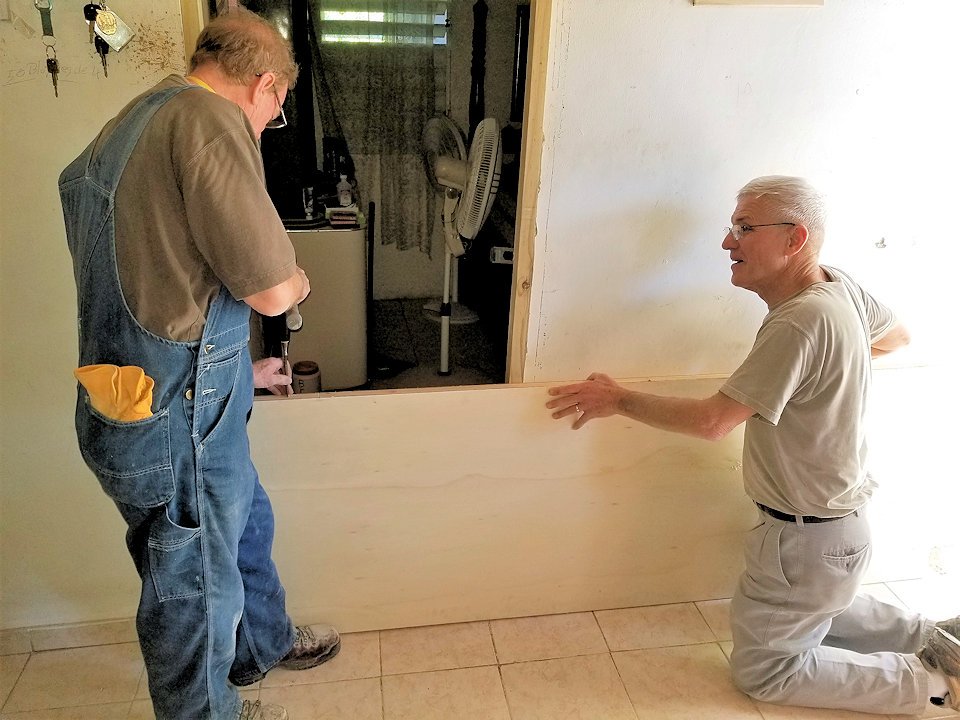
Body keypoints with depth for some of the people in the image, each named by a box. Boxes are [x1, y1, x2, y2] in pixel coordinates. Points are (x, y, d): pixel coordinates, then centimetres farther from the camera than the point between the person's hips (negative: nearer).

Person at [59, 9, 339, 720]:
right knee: (195, 581, 13)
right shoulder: (209, 117, -19)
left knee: (247, 523, 28)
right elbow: (271, 289, -24)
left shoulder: (134, 124, 13)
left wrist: (240, 370, 26)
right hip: (177, 421, -10)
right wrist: (297, 282, 1)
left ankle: (267, 643, 52)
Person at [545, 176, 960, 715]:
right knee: (818, 609, 34)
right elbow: (898, 335, 16)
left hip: (808, 538, -9)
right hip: (839, 515, 9)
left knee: (762, 670, 9)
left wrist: (619, 400, -19)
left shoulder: (801, 324, -31)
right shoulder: (842, 287, -4)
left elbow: (713, 421, -30)